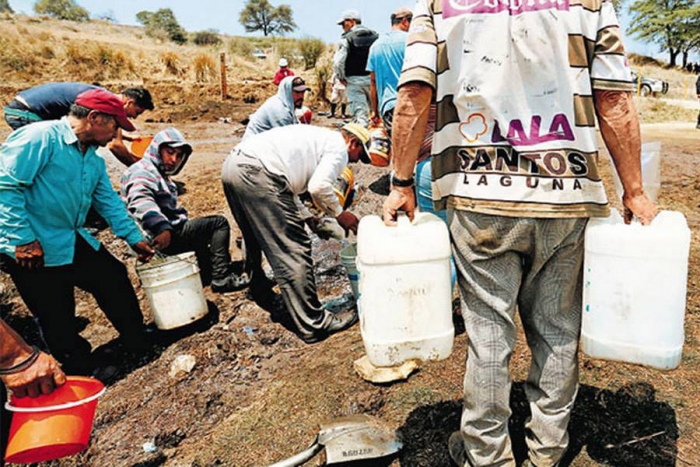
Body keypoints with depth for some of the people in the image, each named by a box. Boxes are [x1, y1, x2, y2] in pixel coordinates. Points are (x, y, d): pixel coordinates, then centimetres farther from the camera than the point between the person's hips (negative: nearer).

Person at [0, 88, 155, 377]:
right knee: (58, 322, 2)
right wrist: (24, 240, -23)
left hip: (75, 242, 9)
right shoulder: (40, 137, -18)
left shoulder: (94, 159, 10)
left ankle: (138, 345, 26)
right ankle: (84, 371, 22)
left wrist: (134, 238, 15)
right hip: (33, 250, -8)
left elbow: (109, 201, 16)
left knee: (114, 278, 10)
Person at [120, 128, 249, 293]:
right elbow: (140, 202, -33)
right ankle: (222, 278, -14)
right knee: (220, 223, -9)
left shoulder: (160, 174, 21)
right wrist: (162, 228, -46)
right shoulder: (142, 172, -12)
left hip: (172, 232, 11)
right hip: (160, 240, -11)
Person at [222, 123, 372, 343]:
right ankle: (314, 324, -2)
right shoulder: (338, 147, 5)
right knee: (294, 250, -7)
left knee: (256, 238, 29)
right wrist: (339, 214, 5)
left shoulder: (315, 138, 32)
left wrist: (308, 218, 29)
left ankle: (260, 291, 51)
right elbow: (319, 187, -12)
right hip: (256, 174, -10)